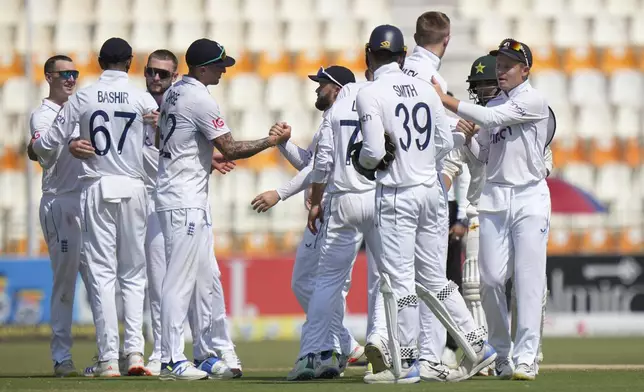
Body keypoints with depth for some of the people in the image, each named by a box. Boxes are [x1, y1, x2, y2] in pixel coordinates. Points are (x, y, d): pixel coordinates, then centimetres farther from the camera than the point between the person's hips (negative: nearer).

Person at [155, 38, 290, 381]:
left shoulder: (173, 94, 13)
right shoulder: (200, 100, -16)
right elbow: (231, 150, -16)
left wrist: (206, 162, 22)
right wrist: (272, 141, -7)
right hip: (185, 201, -10)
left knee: (204, 278, 13)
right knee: (180, 280, -8)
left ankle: (207, 355, 15)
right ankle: (171, 361, -8)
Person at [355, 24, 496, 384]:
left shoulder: (370, 94, -11)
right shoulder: (424, 88, 8)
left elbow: (373, 151, -17)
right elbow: (445, 143, 9)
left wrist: (362, 164, 4)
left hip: (397, 194, -7)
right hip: (430, 188, 7)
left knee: (398, 278, -1)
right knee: (431, 276, 15)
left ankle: (405, 364, 1)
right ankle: (477, 345, 13)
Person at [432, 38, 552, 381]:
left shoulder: (533, 101, -6)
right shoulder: (493, 105, 15)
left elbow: (491, 118, -18)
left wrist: (445, 100, -16)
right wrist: (468, 138, -2)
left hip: (529, 198, -6)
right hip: (494, 198, 6)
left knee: (528, 280, -9)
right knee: (491, 279, 0)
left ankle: (525, 358, -11)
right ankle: (501, 355, 11)